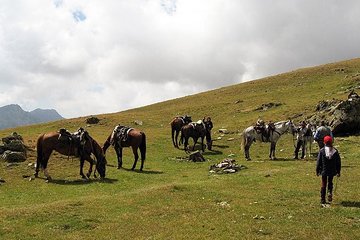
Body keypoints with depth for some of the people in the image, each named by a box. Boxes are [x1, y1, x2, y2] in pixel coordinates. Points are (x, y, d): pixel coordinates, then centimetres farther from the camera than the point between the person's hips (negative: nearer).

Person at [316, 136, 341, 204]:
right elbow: (338, 162, 2)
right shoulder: (335, 151, -3)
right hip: (332, 171, 2)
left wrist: (317, 171, 5)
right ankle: (330, 193, -2)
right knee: (330, 183, 23)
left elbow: (318, 162, -6)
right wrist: (338, 171, 10)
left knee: (323, 184, 8)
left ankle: (322, 199, 8)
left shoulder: (322, 151, -10)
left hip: (324, 171, -2)